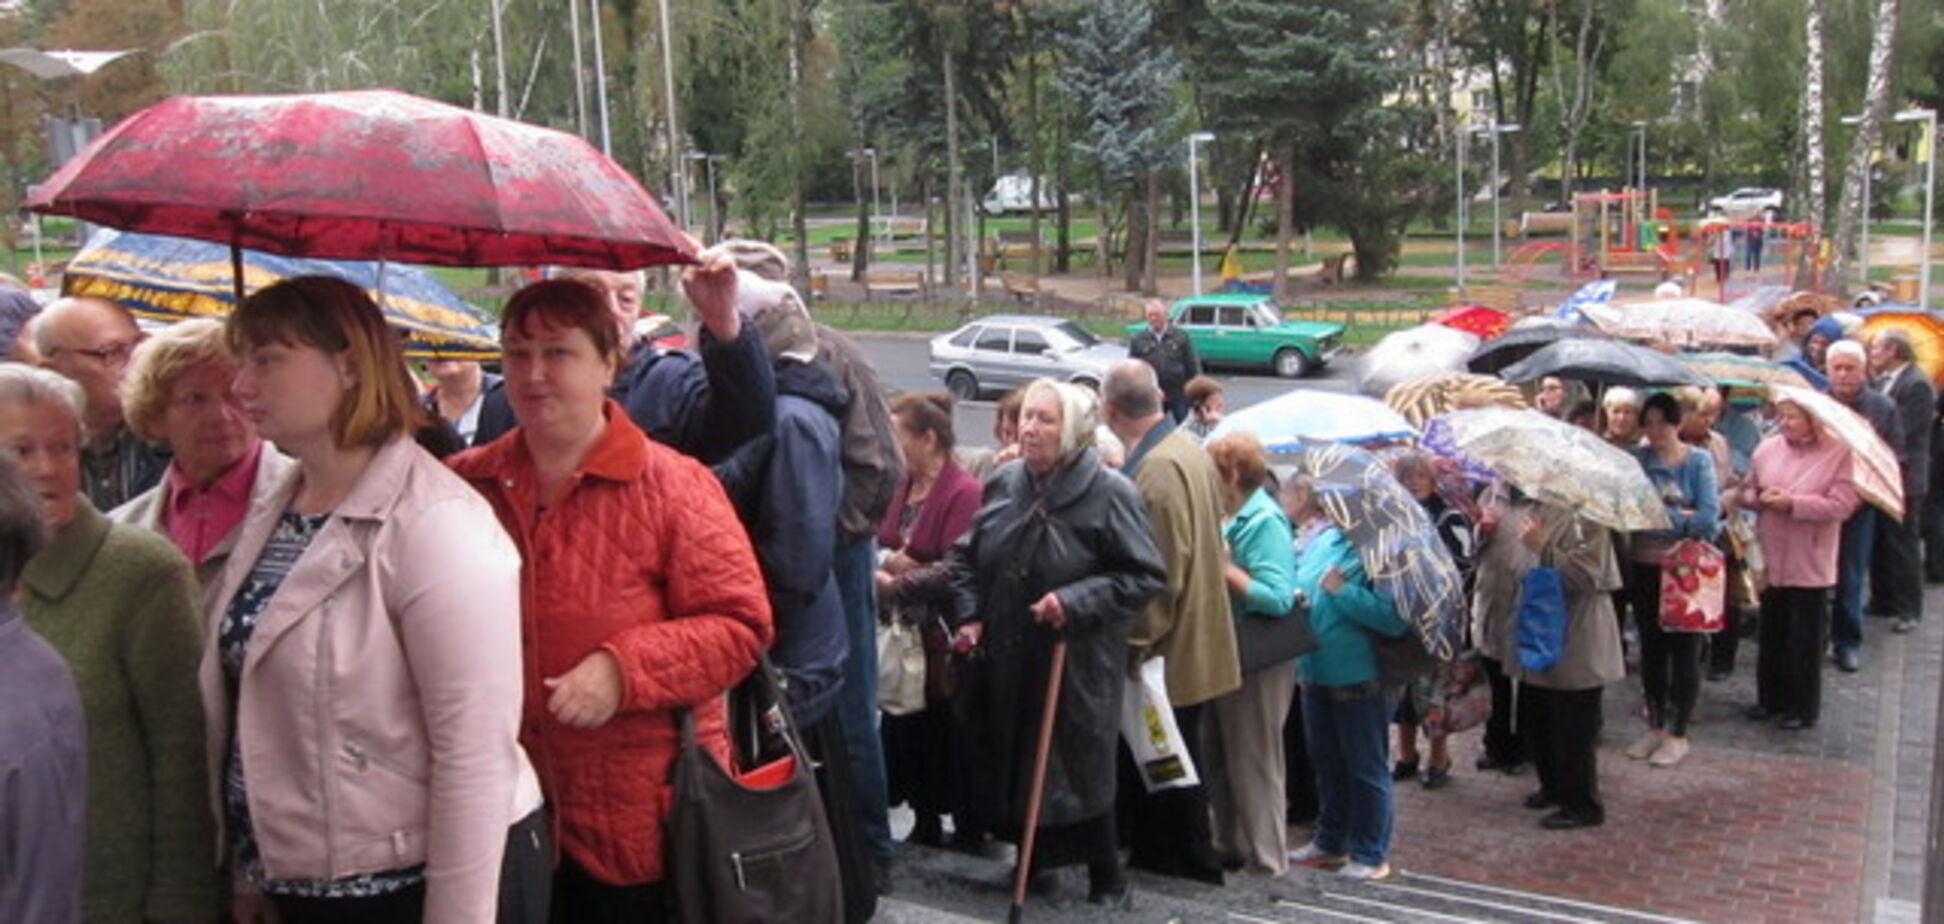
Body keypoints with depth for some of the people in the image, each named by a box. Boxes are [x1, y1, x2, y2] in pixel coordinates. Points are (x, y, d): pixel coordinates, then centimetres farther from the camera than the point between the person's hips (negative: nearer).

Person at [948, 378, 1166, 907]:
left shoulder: (1109, 494, -14)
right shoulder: (1003, 484, 3)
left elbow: (1146, 577, -14)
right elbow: (966, 556, 16)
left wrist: (1076, 601, -22)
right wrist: (970, 615, 3)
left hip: (1076, 665, -5)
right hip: (1007, 662, 5)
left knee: (1079, 770, 3)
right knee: (1012, 761, 15)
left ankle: (1106, 880, 23)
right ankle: (1032, 858, 36)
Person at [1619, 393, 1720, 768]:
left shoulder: (1699, 461, -6)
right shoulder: (1637, 459, 1)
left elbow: (1709, 519, -16)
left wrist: (1659, 516, -14)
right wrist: (1682, 517, -17)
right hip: (1645, 568, 3)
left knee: (1684, 652, 5)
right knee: (1651, 649, 12)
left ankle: (1678, 735, 16)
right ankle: (1655, 727, 26)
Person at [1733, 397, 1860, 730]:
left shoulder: (1839, 453, -11)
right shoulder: (1768, 448, 3)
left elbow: (1842, 505, -17)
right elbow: (1746, 491, 11)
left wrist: (1793, 503, -20)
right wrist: (1760, 498, -11)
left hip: (1809, 565, -4)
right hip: (1770, 559, 5)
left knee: (1805, 640, 5)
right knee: (1771, 634, 15)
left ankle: (1803, 706, 18)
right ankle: (1770, 698, 28)